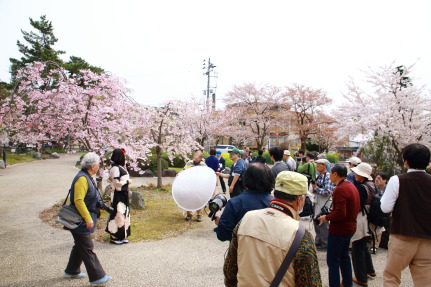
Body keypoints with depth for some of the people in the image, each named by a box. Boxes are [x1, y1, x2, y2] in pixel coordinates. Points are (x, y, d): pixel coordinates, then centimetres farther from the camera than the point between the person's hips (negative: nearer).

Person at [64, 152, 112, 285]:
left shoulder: (88, 177, 11)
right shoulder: (82, 178, -21)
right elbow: (78, 201, -27)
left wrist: (101, 205, 14)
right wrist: (88, 219, -26)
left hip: (83, 221, 10)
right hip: (80, 222, -10)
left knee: (80, 246, 21)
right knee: (88, 249, -4)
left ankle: (72, 271, 37)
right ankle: (97, 277, 3)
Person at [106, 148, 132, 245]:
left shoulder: (120, 167, 12)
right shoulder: (115, 168, -18)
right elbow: (117, 183, -22)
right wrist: (127, 181, -10)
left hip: (123, 195, 10)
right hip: (118, 196, -10)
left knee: (124, 214, 15)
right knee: (118, 214, -3)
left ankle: (121, 236, 25)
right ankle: (115, 237, 9)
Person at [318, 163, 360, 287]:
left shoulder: (340, 189, -23)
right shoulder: (352, 186, 7)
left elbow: (340, 213, -29)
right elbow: (357, 208, 16)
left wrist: (326, 218, -14)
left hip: (339, 229, -10)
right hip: (350, 227, 10)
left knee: (332, 259, 0)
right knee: (344, 255, 24)